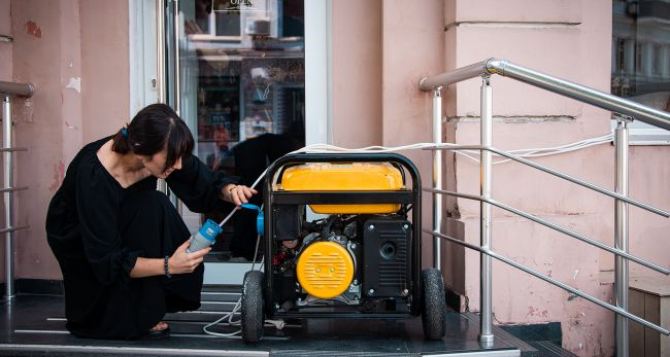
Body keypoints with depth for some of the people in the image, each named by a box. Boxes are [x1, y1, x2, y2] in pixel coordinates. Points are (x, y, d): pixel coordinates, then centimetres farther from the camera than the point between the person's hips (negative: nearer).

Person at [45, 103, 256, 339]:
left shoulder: (165, 151, -23)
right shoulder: (93, 176, -37)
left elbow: (207, 187, -12)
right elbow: (106, 261, -33)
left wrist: (230, 190, -35)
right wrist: (167, 265, -44)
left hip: (126, 227, 5)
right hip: (77, 238, -5)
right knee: (152, 208, -30)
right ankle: (137, 317, -16)